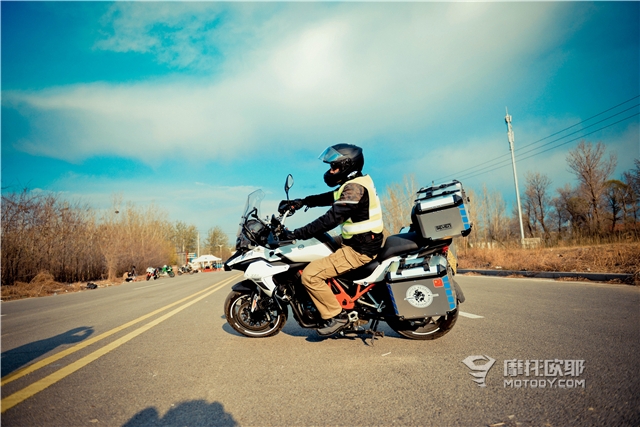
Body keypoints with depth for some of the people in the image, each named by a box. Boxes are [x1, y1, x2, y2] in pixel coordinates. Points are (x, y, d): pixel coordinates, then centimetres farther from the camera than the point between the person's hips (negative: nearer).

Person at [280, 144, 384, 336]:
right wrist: (300, 202, 4)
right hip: (362, 242, 11)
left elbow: (331, 219, -28)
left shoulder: (354, 188, -20)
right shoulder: (357, 182, 10)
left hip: (358, 250, -11)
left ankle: (336, 315, -1)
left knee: (310, 274, -16)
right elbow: (329, 197, 15)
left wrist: (296, 234, -26)